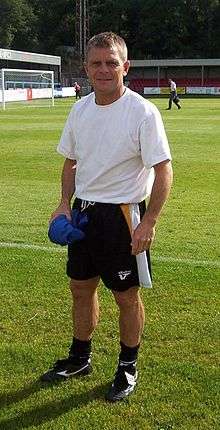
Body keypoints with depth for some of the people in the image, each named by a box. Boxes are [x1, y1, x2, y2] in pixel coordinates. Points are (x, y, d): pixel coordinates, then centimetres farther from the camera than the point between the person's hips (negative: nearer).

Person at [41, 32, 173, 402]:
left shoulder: (143, 112, -14)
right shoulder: (80, 110, 5)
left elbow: (163, 170, -14)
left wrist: (148, 223, -19)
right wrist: (65, 204, 3)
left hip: (123, 215, -6)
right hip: (83, 213, 6)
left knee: (127, 297, 6)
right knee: (81, 289, 16)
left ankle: (128, 368, 26)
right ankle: (79, 359, 35)